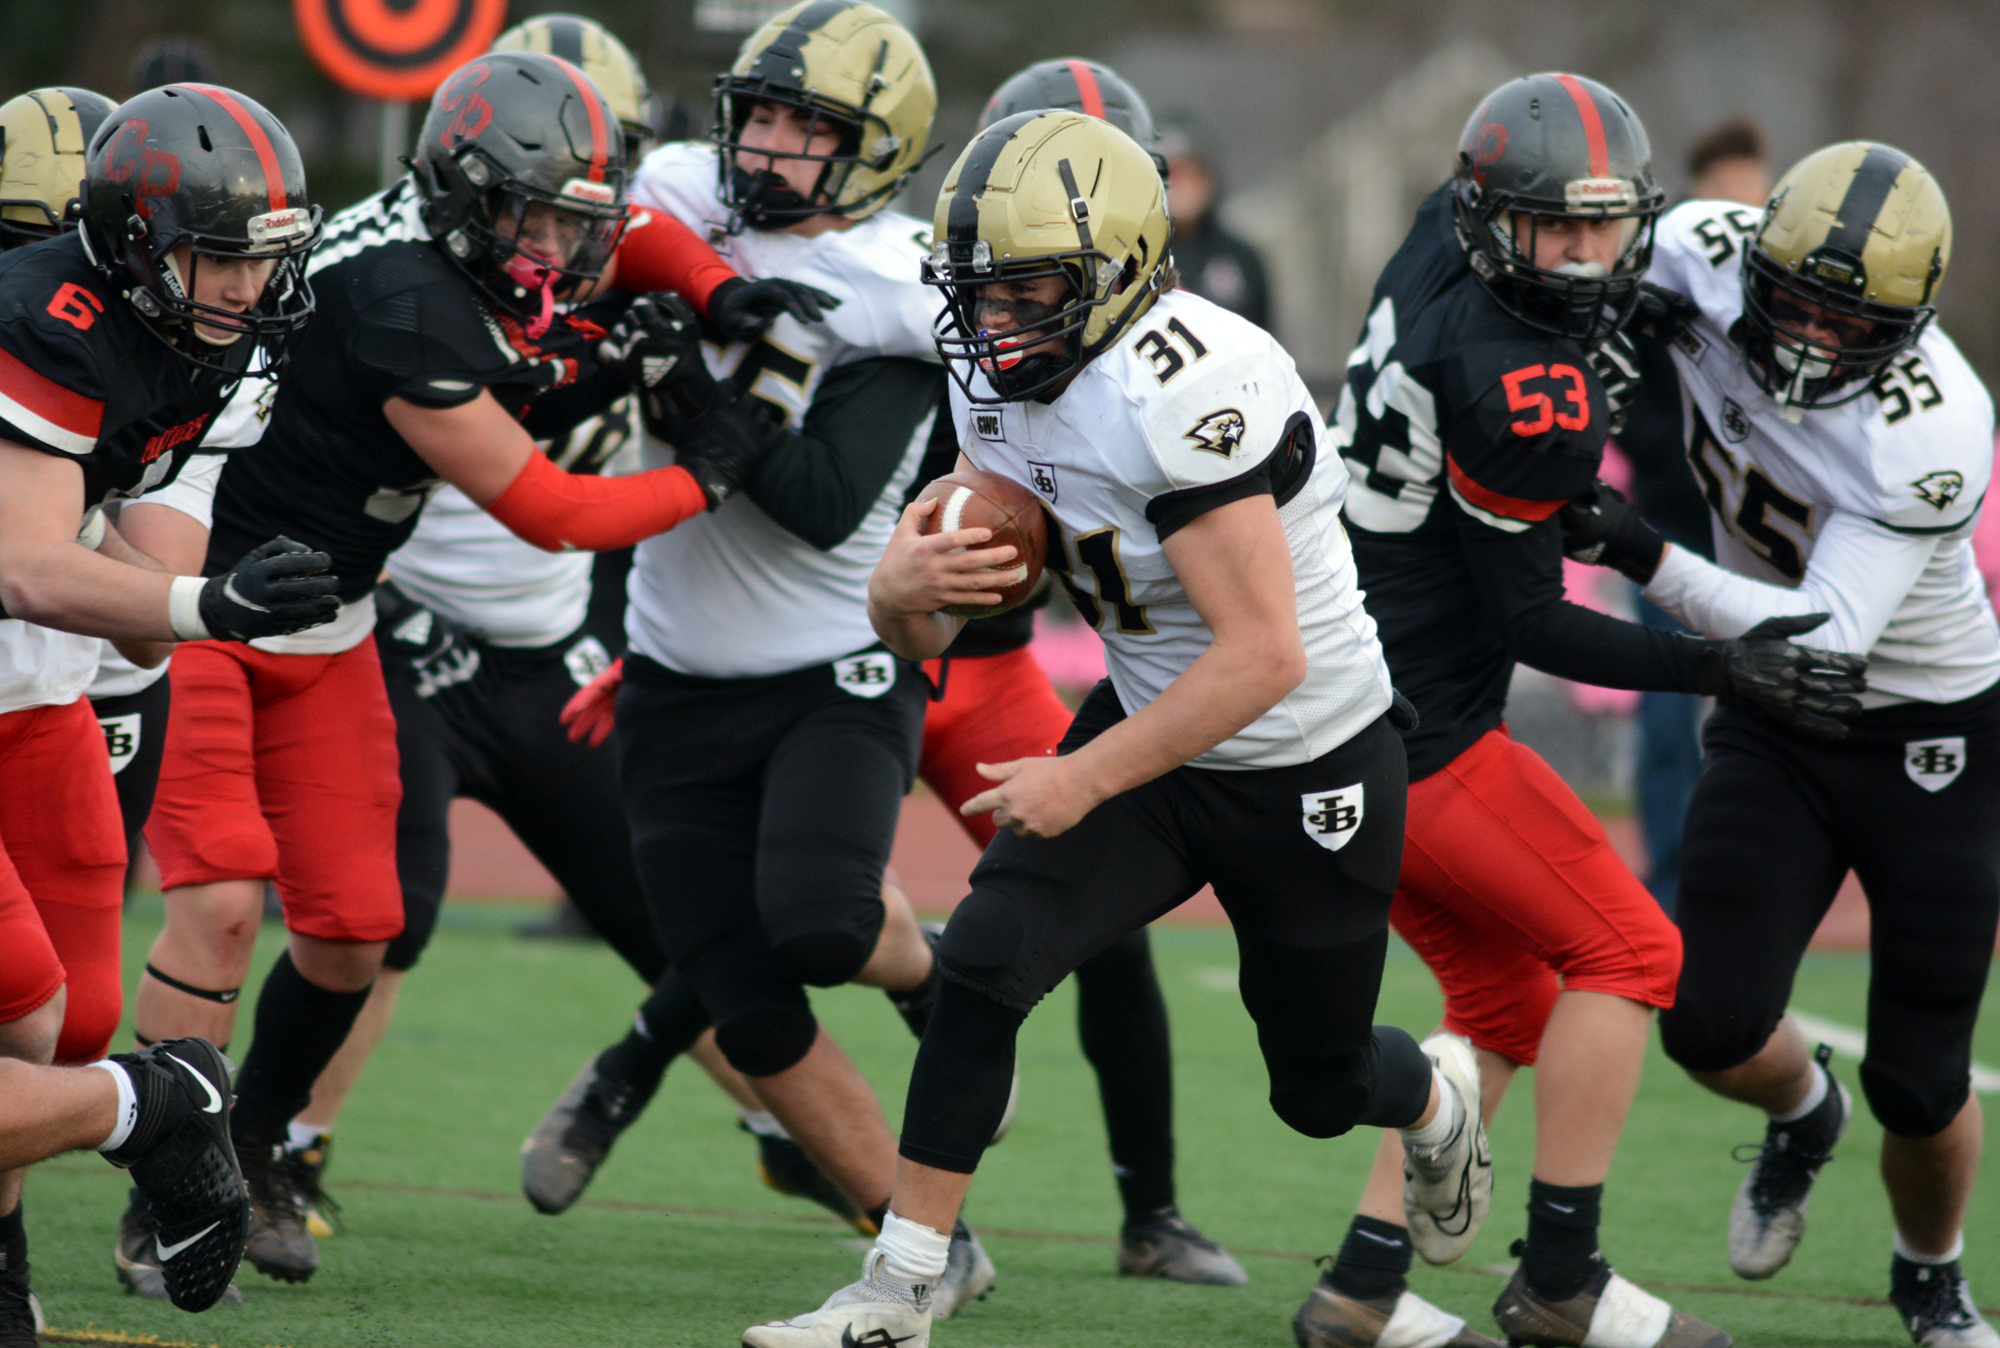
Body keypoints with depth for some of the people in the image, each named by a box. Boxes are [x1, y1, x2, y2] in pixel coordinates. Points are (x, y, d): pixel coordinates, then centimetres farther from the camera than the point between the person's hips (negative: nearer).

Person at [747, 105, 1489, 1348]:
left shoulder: (1181, 389, -32)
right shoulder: (1004, 384, -6)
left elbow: (1264, 653, -33)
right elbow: (916, 633, -2)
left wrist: (1084, 780, -28)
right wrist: (909, 585, -27)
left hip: (1310, 774, -6)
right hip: (1153, 729, 6)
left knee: (1320, 1089, 13)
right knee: (984, 961, -16)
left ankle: (1440, 1096, 51)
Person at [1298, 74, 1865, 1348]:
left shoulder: (1436, 249, 1)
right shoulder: (1527, 395, -23)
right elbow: (1531, 624, -15)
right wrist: (1725, 669, -10)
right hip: (1416, 737, -9)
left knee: (1503, 999, 17)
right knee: (1625, 953, 2)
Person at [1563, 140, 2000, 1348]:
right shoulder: (1703, 259, -18)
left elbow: (1828, 640, -36)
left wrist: (1650, 559, -44)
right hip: (1772, 721, 4)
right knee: (1714, 1028, -9)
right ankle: (1803, 1114, 28)